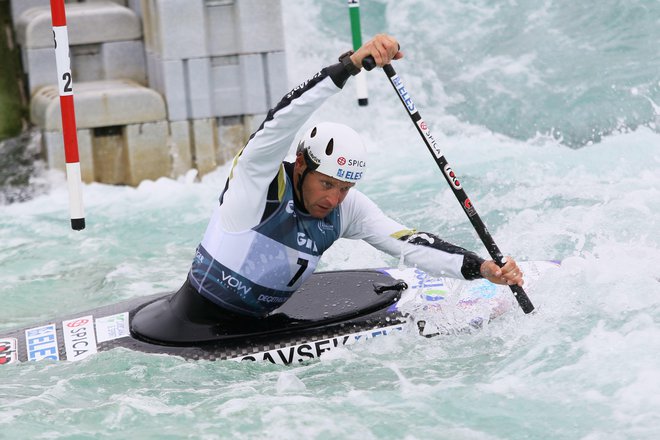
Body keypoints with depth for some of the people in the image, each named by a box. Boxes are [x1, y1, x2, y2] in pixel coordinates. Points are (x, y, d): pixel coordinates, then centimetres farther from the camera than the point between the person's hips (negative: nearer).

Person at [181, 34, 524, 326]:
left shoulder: (348, 208, -2)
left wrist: (480, 267, -26)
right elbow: (286, 117, -37)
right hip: (197, 323, -5)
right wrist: (353, 62, -48)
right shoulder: (259, 176, -20)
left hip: (263, 324, 6)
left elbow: (406, 242, -10)